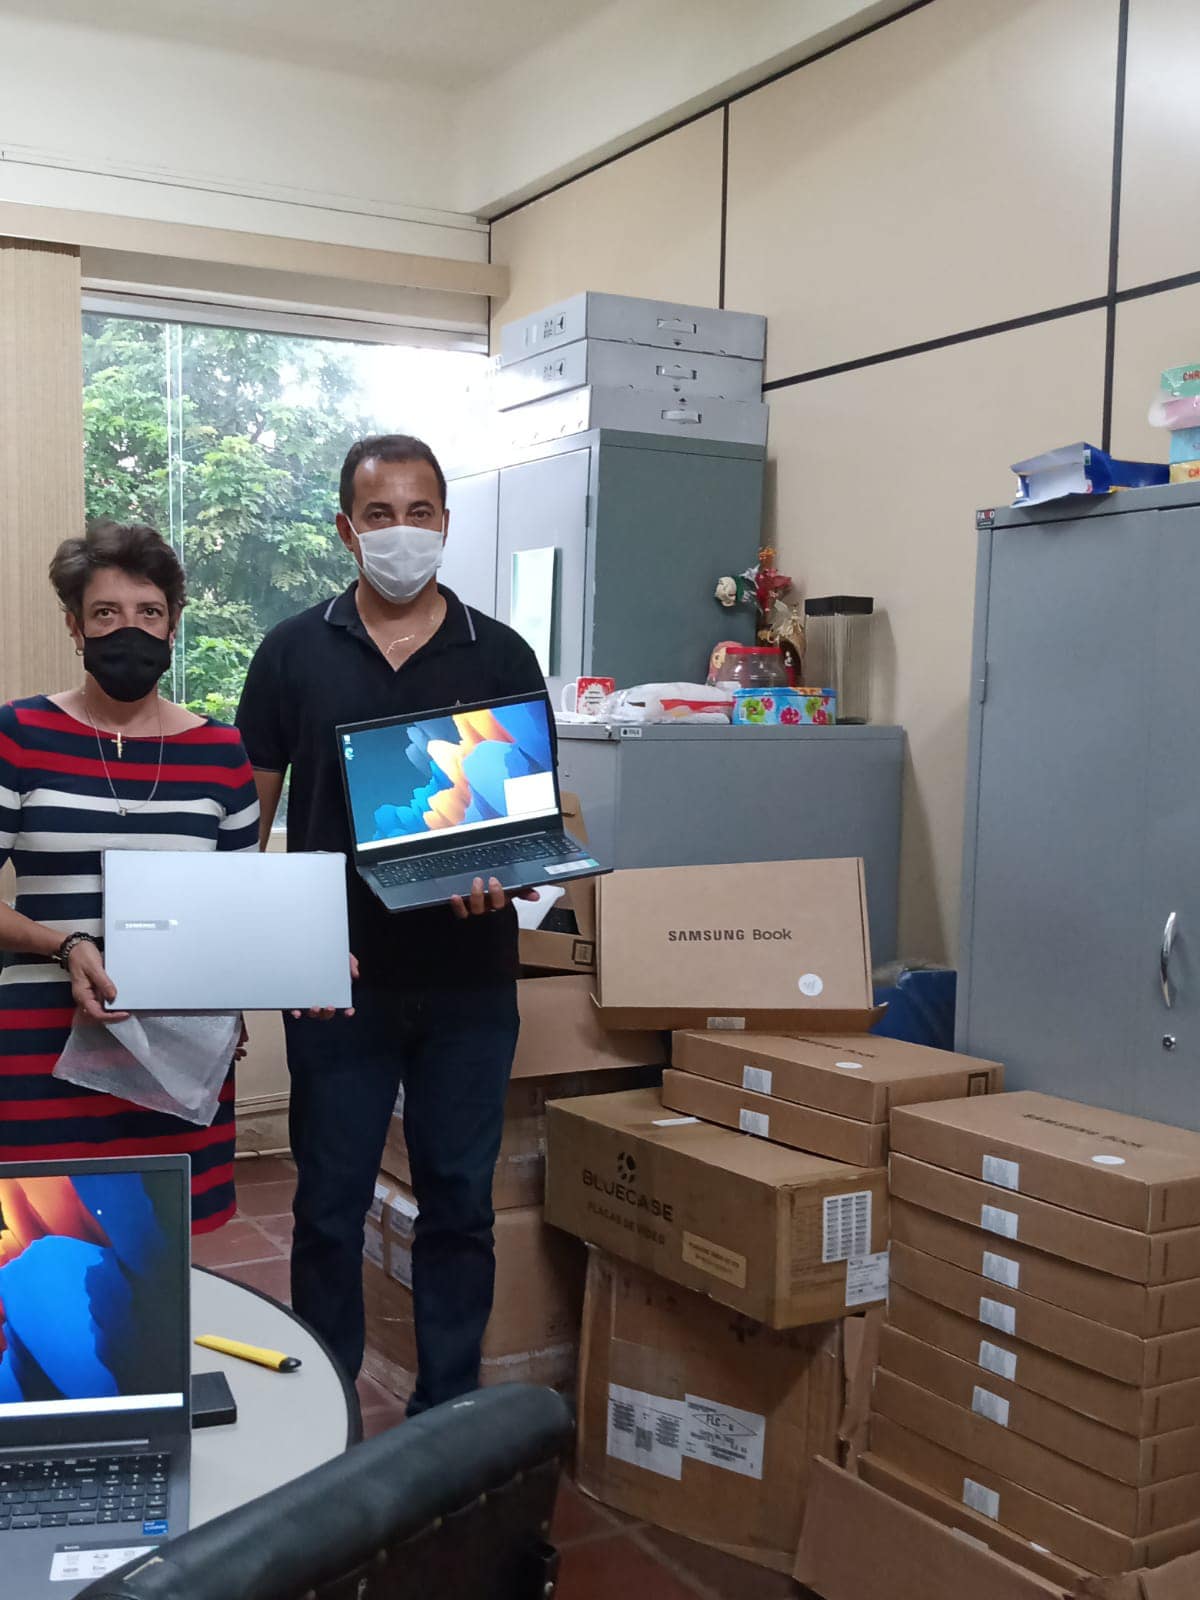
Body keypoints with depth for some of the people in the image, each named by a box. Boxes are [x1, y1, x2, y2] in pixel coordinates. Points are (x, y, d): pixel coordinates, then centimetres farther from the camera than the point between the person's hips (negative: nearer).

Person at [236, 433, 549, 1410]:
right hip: (339, 978, 0)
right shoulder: (295, 652, 3)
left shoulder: (501, 655, 3)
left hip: (469, 980, 1)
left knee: (460, 1206, 10)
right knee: (329, 1208, 10)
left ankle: (451, 1416, 26)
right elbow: (246, 811, 4)